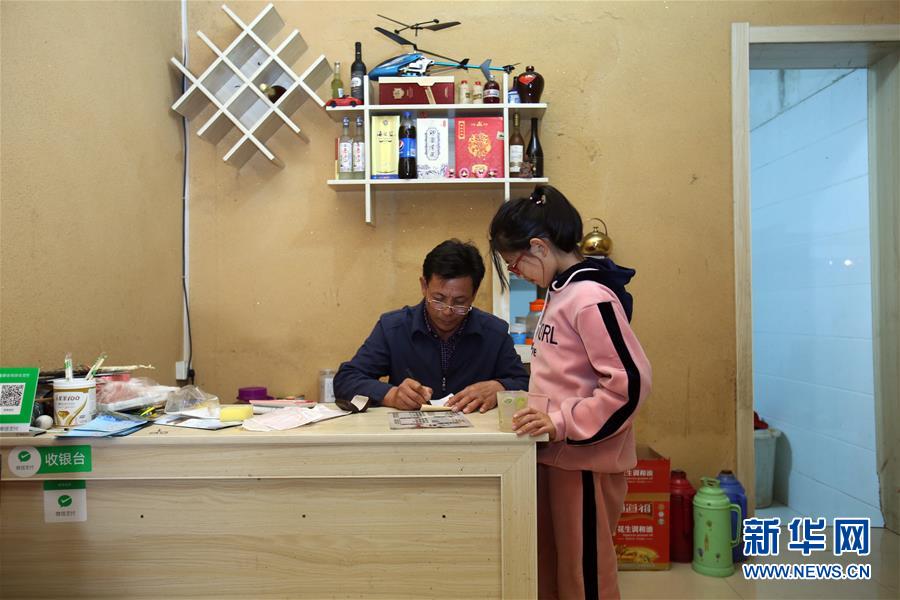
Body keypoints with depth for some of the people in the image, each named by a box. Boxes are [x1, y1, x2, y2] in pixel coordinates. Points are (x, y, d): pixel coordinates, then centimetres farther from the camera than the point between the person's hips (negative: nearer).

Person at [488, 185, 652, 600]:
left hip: (587, 460, -9)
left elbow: (630, 382, -24)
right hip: (557, 454, 9)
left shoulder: (591, 297, -19)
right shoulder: (560, 292, 9)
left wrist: (562, 423, -23)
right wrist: (542, 412, 9)